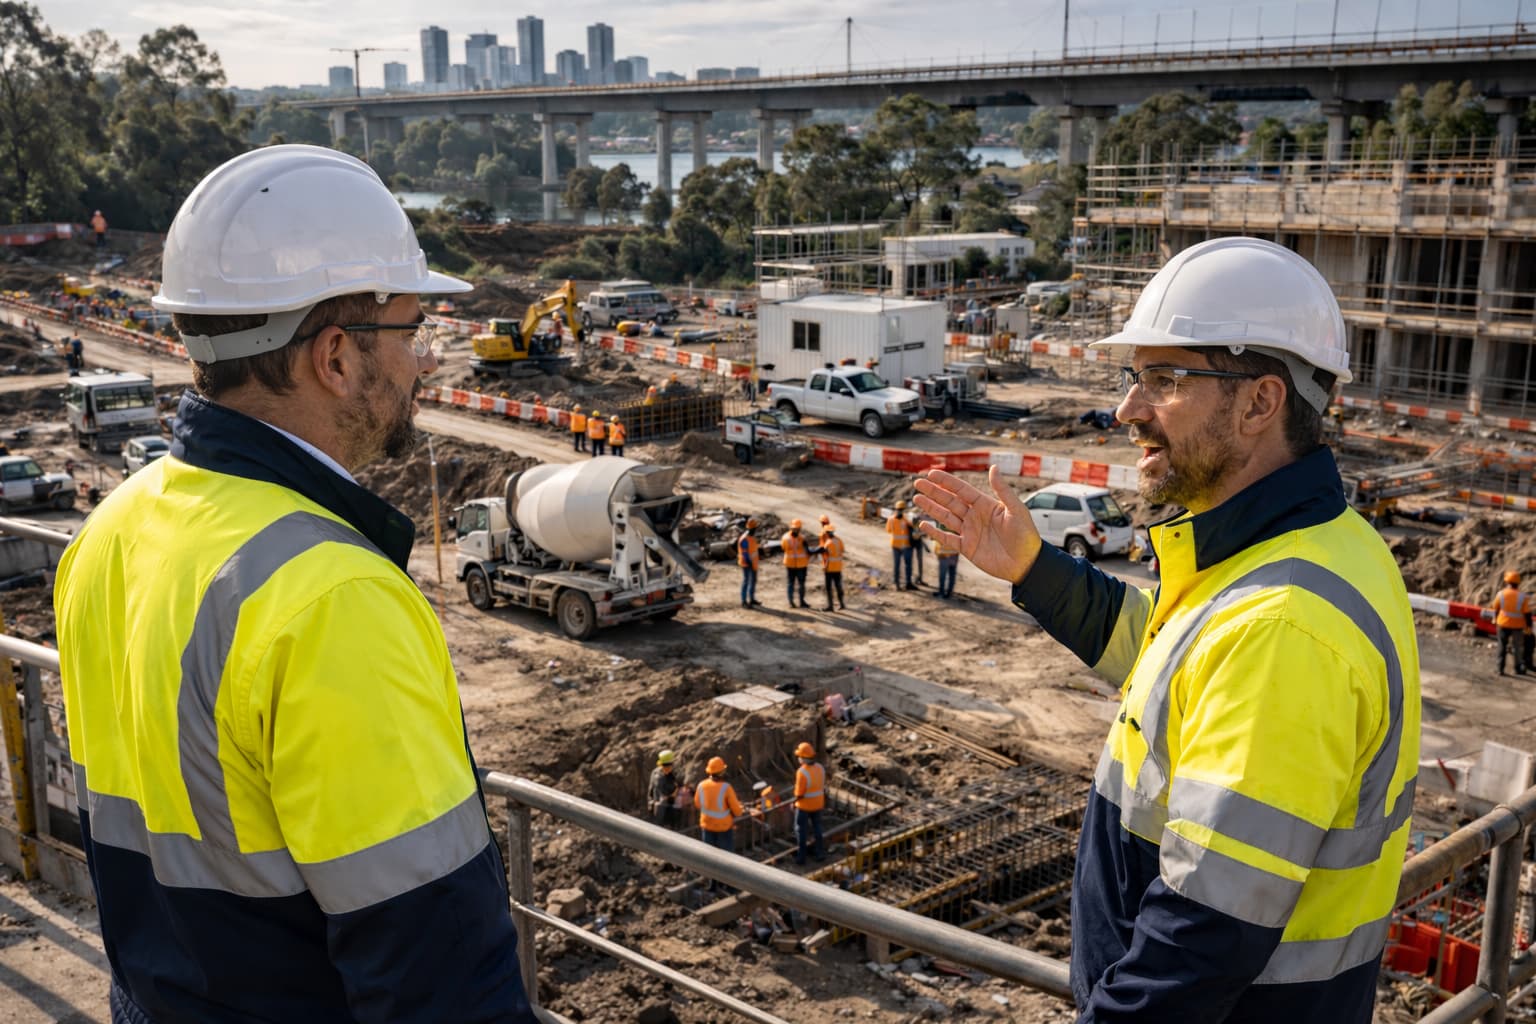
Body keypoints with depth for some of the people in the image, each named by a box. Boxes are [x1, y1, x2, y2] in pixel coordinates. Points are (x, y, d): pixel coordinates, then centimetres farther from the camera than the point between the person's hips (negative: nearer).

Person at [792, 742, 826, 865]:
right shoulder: (820, 768, -8)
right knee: (817, 827, 21)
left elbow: (799, 793, -24)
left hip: (804, 805, -6)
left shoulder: (802, 772, -28)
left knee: (801, 830, 10)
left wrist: (794, 801, -6)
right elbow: (823, 786, 3)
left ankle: (801, 856, 16)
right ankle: (820, 852, 29)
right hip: (817, 804, 6)